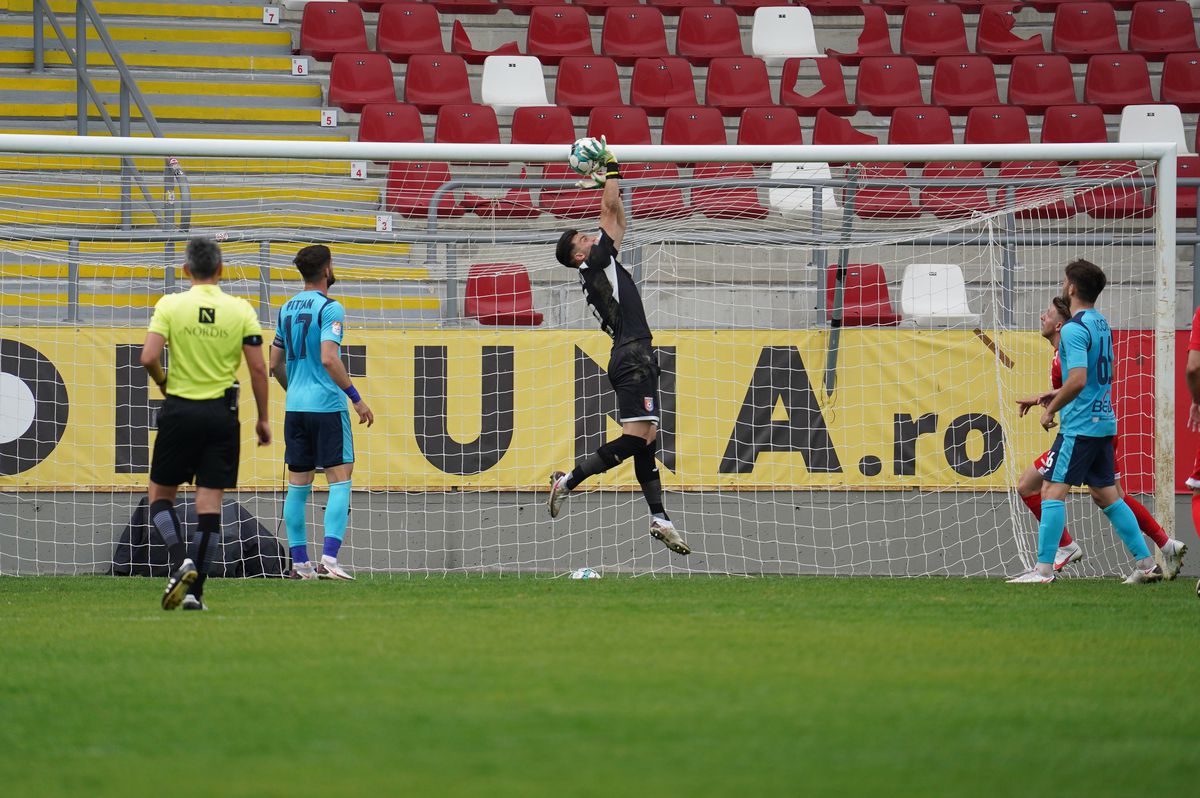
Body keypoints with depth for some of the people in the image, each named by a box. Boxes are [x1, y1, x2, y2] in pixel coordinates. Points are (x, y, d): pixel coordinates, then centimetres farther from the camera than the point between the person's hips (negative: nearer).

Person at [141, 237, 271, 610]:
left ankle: (181, 561, -12)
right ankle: (195, 591, 1)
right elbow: (258, 369, -1)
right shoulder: (240, 310, 0)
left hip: (179, 411, -1)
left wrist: (163, 382, 9)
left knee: (160, 494, 12)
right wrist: (262, 418, 10)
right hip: (221, 413, 1)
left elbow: (148, 357, -13)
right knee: (210, 502, 4)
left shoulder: (170, 305, -4)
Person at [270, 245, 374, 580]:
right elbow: (329, 359, -21)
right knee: (340, 480, -5)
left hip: (295, 407, 7)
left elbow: (275, 364, 18)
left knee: (298, 485, 8)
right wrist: (356, 399, -15)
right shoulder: (330, 308, -10)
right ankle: (329, 559, -17)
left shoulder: (287, 308, 13)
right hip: (327, 405, -7)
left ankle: (299, 563, 9)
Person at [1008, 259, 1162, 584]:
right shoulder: (1101, 324, 14)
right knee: (1106, 494, 14)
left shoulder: (1074, 329, -15)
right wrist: (1055, 395, 24)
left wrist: (1051, 409, -11)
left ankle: (1044, 569, -11)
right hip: (1104, 421, 9)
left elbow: (1078, 380, -24)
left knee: (1052, 490, -7)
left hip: (1080, 424, -9)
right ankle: (1145, 563, 13)